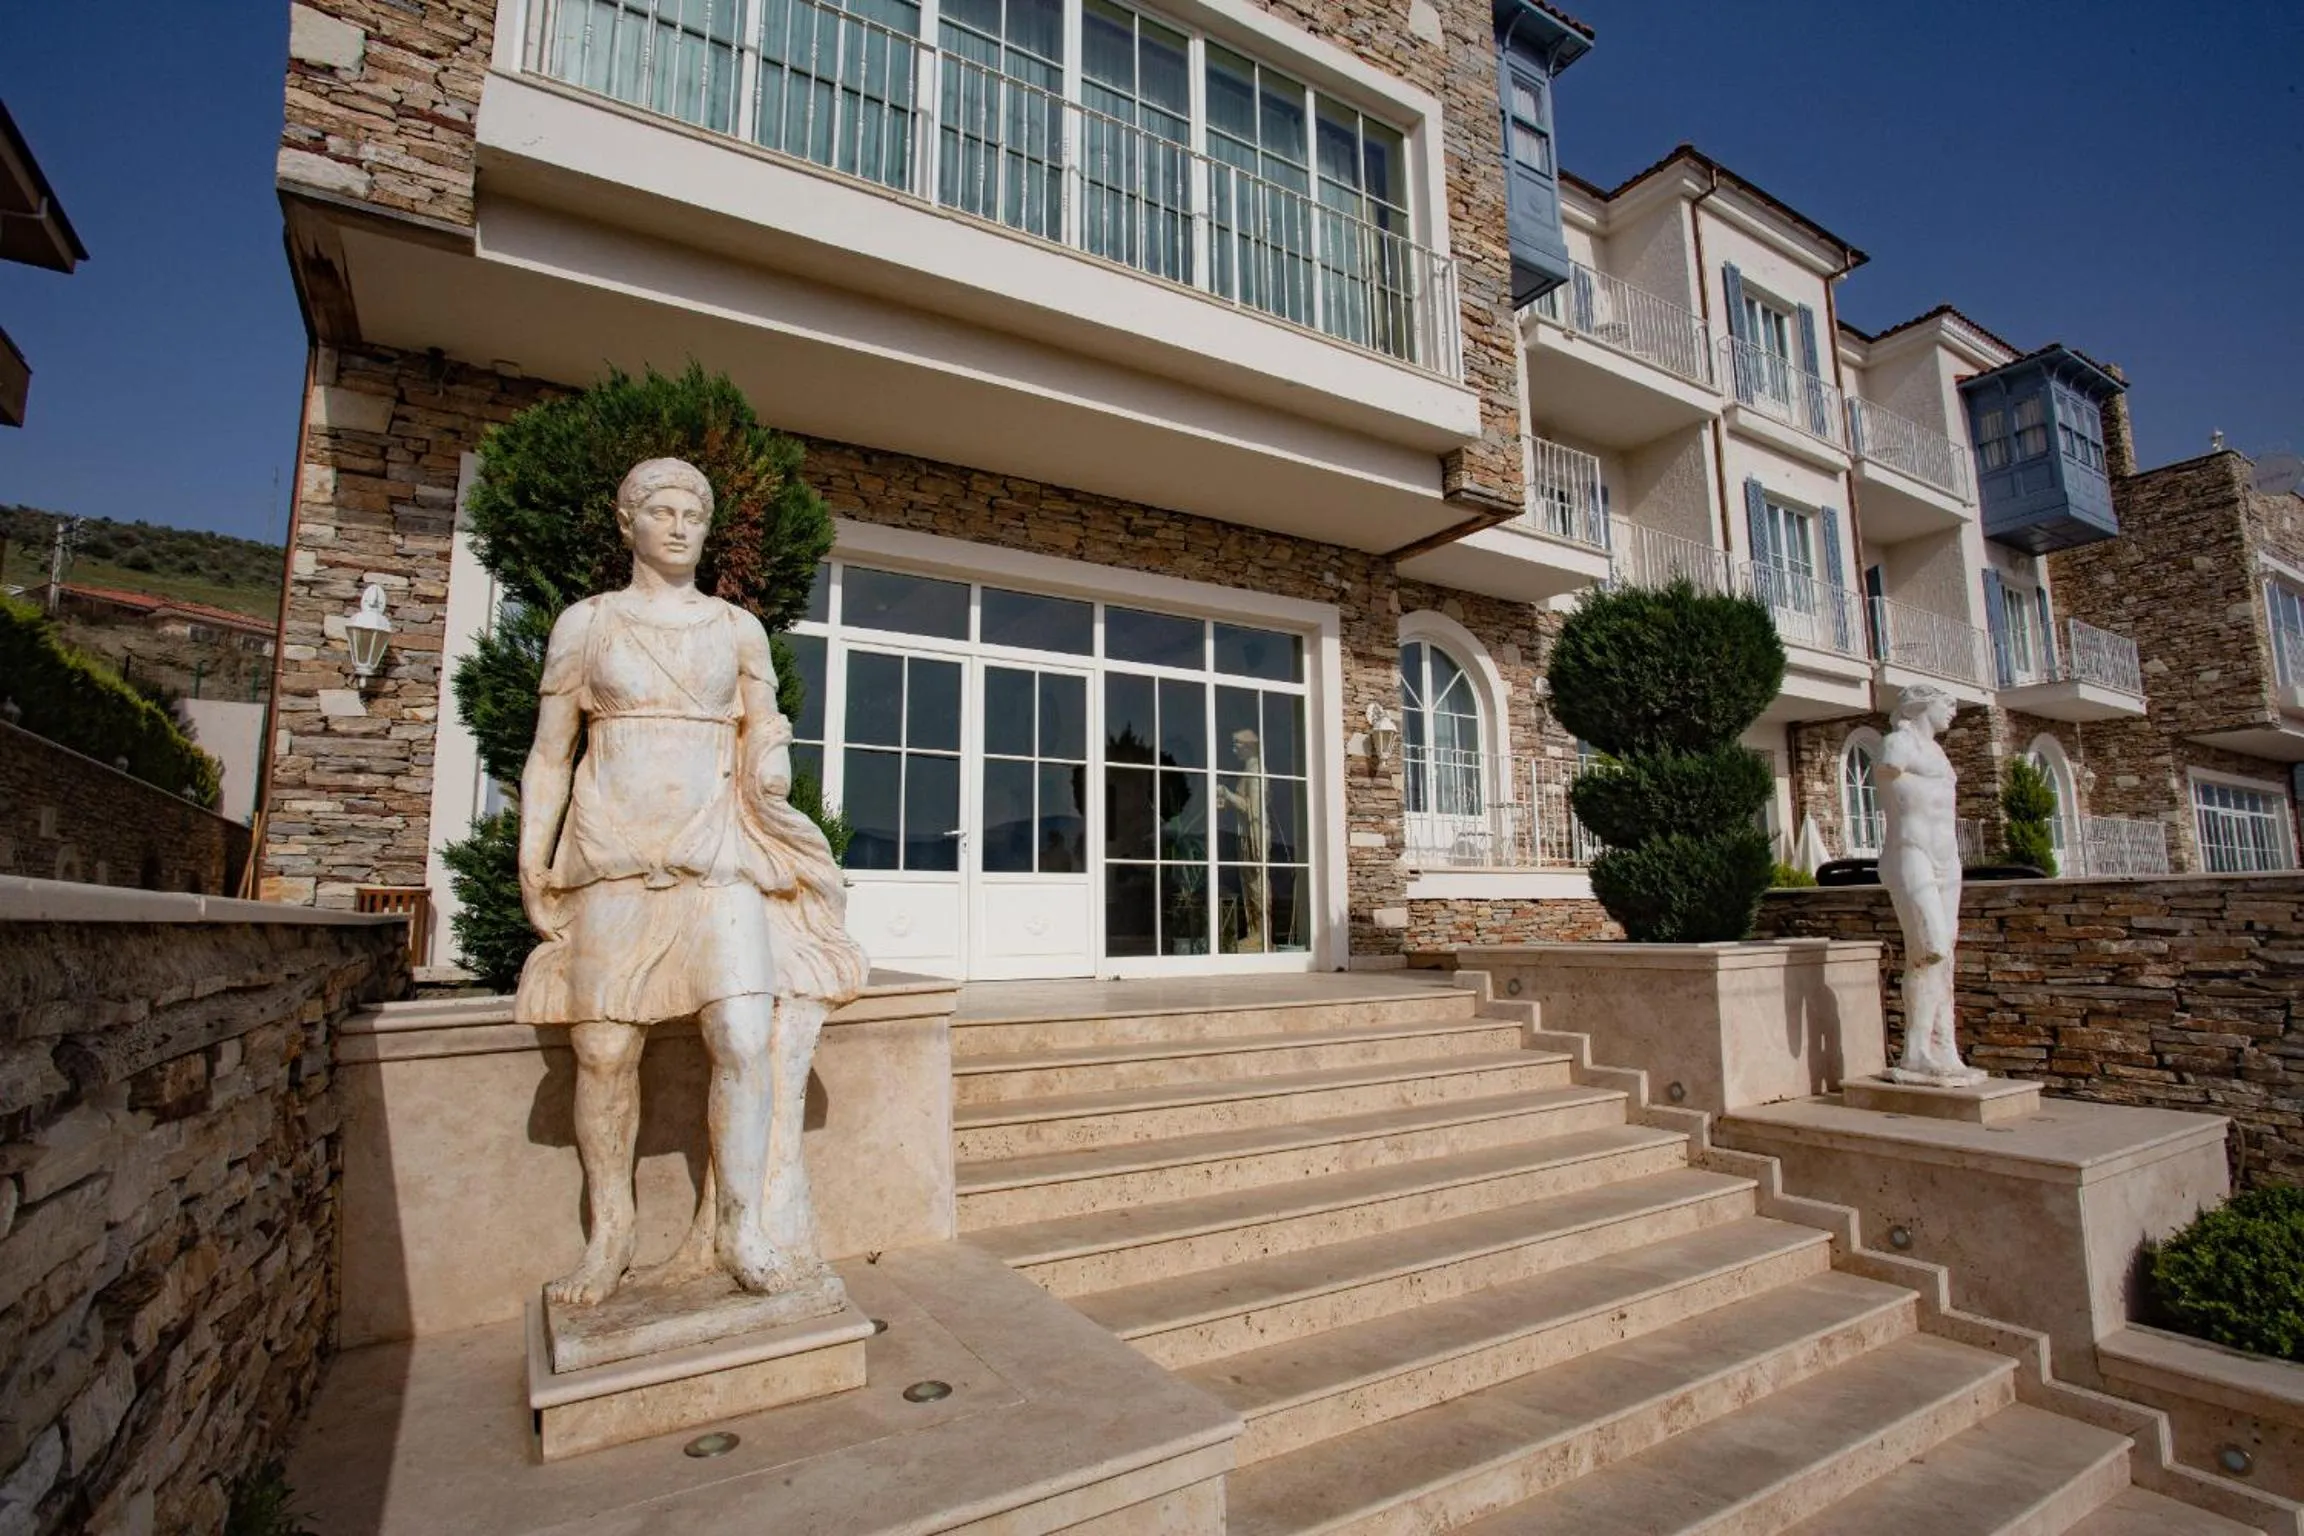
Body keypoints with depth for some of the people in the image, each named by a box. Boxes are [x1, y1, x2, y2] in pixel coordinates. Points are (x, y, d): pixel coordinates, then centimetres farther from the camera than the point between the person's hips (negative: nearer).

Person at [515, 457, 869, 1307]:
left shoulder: (739, 629, 14)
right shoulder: (585, 623, 10)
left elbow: (767, 739, 15)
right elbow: (549, 754, 10)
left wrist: (772, 770, -7)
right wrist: (532, 861, 2)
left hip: (717, 854, 0)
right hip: (611, 855, 0)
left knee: (746, 1038, -13)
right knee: (604, 1052, 0)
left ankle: (744, 1232, 2)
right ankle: (608, 1237, 20)